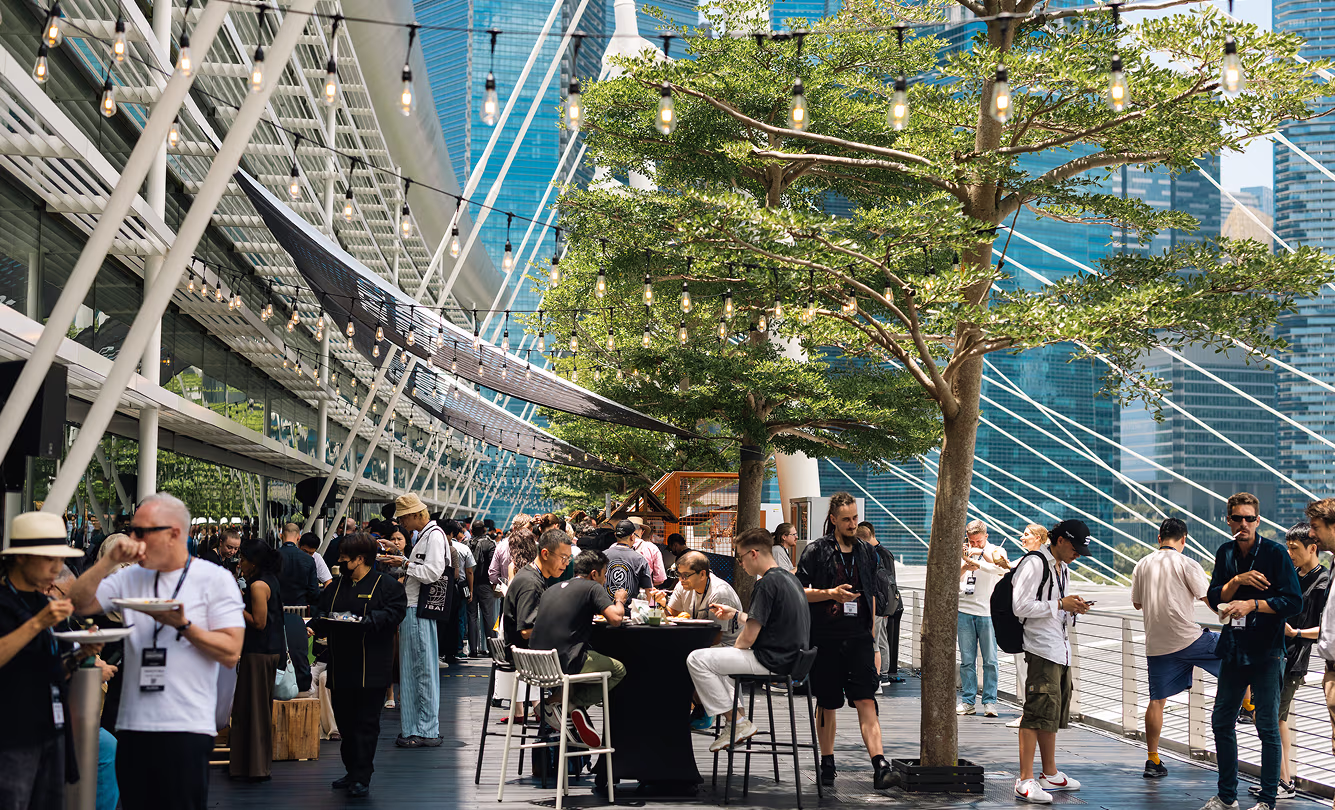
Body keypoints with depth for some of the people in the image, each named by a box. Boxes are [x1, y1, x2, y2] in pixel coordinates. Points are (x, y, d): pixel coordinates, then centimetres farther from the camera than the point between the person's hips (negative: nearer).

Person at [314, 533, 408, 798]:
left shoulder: (386, 584, -2)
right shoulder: (337, 585, 18)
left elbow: (396, 610, -12)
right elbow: (320, 609, 20)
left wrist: (369, 620, -23)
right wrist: (325, 619, -2)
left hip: (370, 669, -6)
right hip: (340, 667, 6)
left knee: (366, 723, -5)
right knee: (344, 721, 10)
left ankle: (361, 778, -3)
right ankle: (352, 771, 22)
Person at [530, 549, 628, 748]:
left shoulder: (553, 589, 21)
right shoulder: (593, 588, 1)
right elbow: (615, 619, -9)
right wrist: (619, 600, 11)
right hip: (564, 662, -7)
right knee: (618, 670, 11)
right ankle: (556, 701, 0)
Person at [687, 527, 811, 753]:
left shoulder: (767, 583, -19)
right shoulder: (788, 577, 12)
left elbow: (749, 637, -19)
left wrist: (734, 649, 0)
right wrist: (736, 614, 24)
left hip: (773, 662, -10)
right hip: (790, 656, 10)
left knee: (697, 660, -7)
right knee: (713, 656, 25)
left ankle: (737, 721, -4)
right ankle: (736, 715, 17)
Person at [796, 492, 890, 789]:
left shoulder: (866, 552, 12)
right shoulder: (816, 551, -1)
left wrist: (871, 632, 16)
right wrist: (830, 593, -16)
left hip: (858, 636, 2)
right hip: (825, 638, -2)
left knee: (866, 700, -10)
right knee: (827, 703, 9)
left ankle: (880, 765, -19)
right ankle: (827, 762, 24)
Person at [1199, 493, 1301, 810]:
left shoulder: (1275, 553, -8)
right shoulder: (1225, 554, 8)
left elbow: (1293, 602, -11)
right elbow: (1214, 598, 5)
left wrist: (1252, 604, -19)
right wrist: (1237, 580, -12)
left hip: (1266, 652, -6)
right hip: (1233, 649, 6)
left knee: (1267, 727, -2)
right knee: (1222, 722, 10)